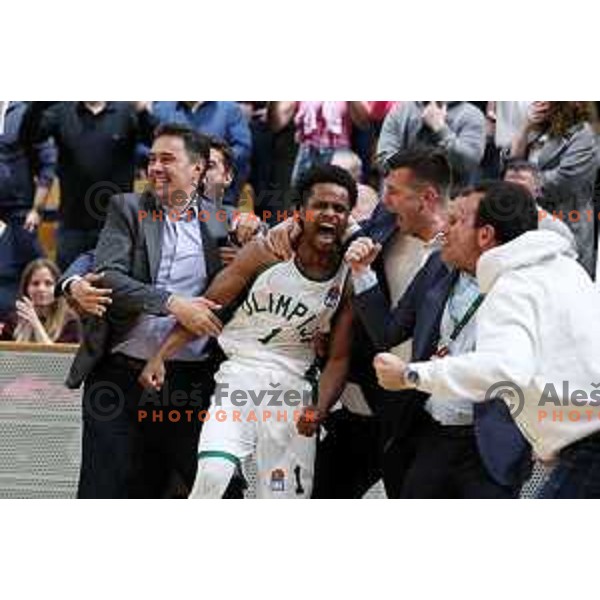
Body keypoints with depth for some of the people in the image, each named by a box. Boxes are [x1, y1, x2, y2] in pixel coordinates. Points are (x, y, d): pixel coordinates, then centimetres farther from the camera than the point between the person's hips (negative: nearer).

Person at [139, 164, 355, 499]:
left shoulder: (349, 279, 0)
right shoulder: (268, 252, -5)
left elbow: (339, 358, 3)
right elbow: (208, 306, -1)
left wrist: (320, 409, -14)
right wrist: (161, 356, -9)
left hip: (292, 387, 2)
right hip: (239, 373, -2)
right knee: (213, 473, -24)